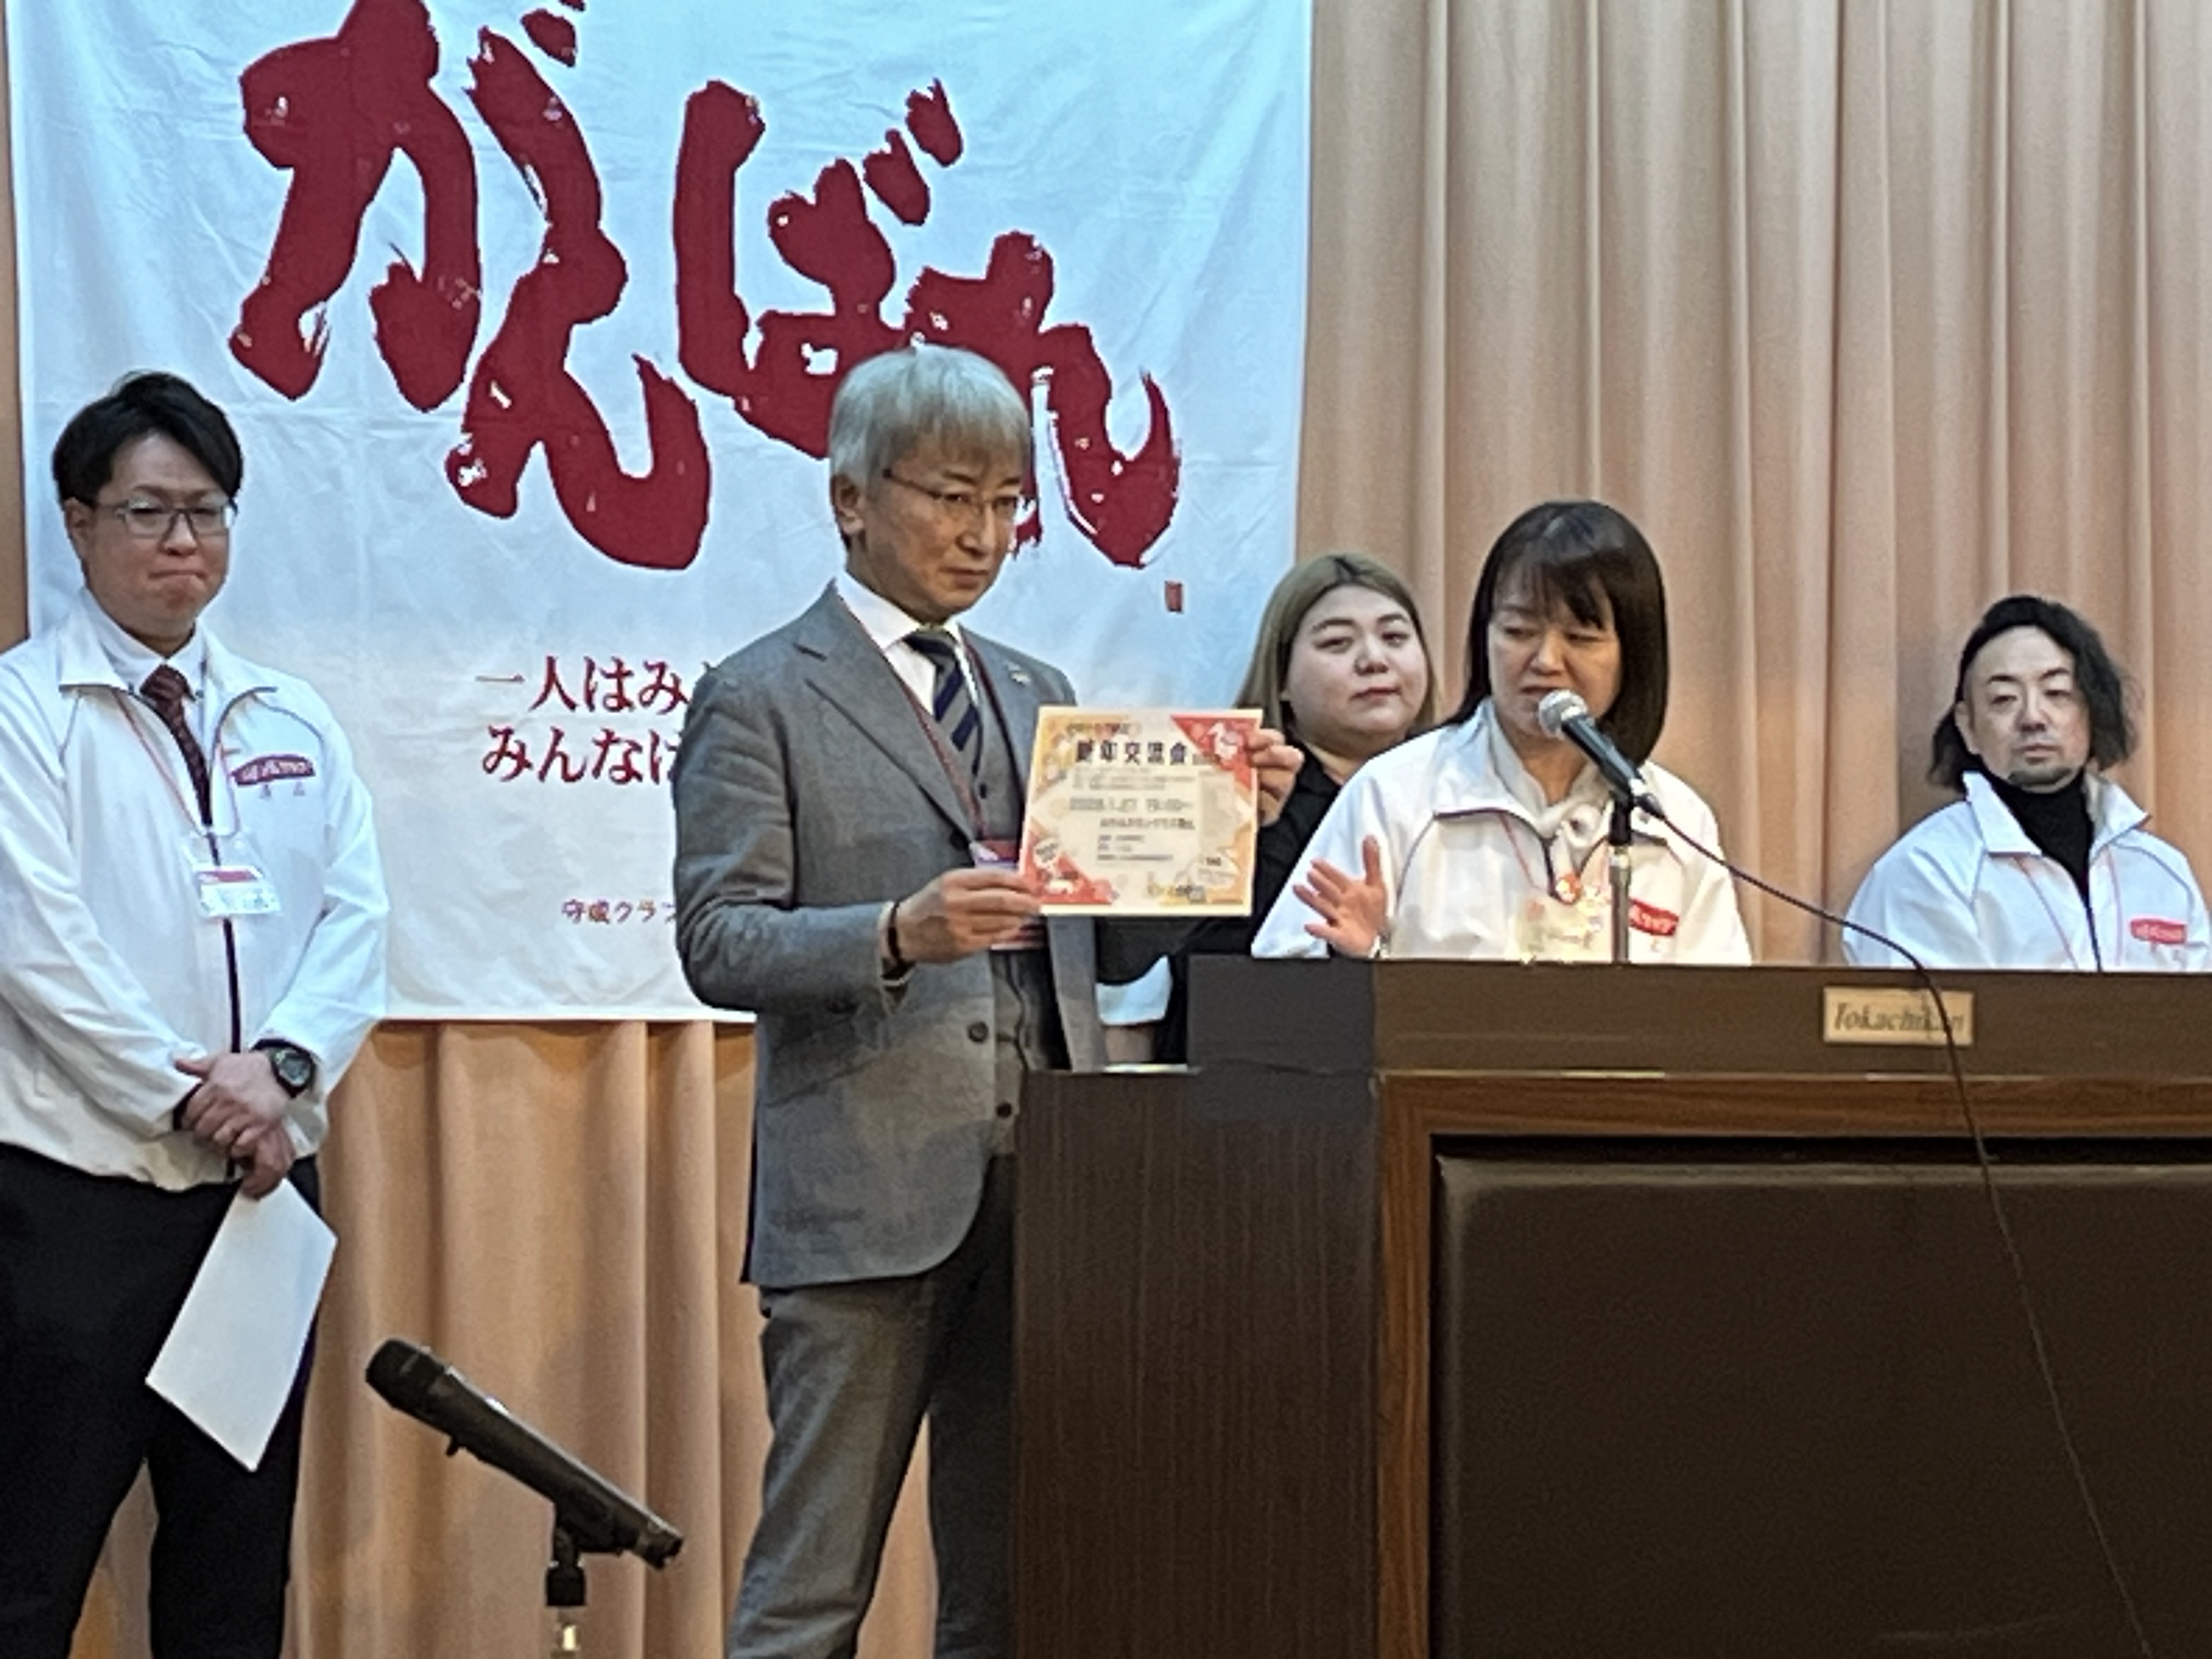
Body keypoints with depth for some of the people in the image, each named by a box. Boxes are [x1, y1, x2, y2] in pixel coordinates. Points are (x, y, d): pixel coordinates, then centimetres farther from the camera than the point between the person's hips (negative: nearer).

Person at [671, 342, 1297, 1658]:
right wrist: (898, 935, -23)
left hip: (1045, 1188, 6)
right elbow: (718, 943, -8)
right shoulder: (759, 699, 1)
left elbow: (1110, 940, 16)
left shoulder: (1040, 696, 19)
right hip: (867, 1192, -6)